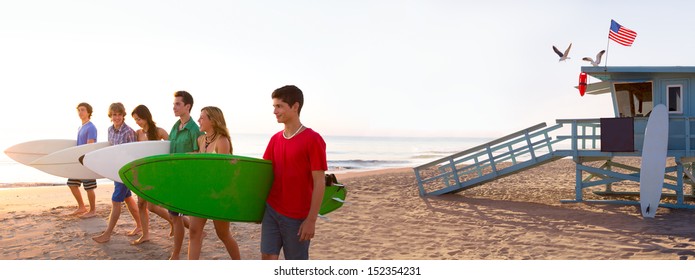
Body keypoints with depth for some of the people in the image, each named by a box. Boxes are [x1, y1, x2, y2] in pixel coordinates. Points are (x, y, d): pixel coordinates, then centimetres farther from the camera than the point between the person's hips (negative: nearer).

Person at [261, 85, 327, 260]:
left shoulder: (313, 140, -14)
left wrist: (311, 220, -16)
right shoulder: (275, 139, 6)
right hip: (271, 210, 6)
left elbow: (319, 183, -15)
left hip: (297, 217, -5)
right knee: (268, 257, 5)